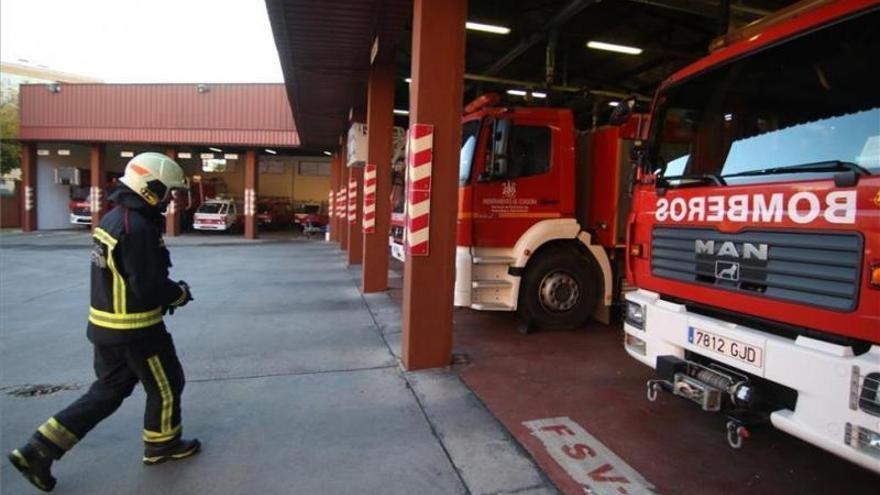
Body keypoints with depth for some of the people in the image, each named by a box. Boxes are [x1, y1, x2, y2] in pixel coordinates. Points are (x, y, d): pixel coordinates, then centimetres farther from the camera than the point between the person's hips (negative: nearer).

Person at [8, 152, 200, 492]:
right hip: (135, 330, -9)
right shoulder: (137, 227, -24)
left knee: (108, 391, 20)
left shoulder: (114, 218, 8)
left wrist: (166, 292, 9)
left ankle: (39, 450, 21)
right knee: (166, 386, 11)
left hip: (105, 324, 10)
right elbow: (148, 284, -25)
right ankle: (161, 445, 30)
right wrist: (179, 294, -6)